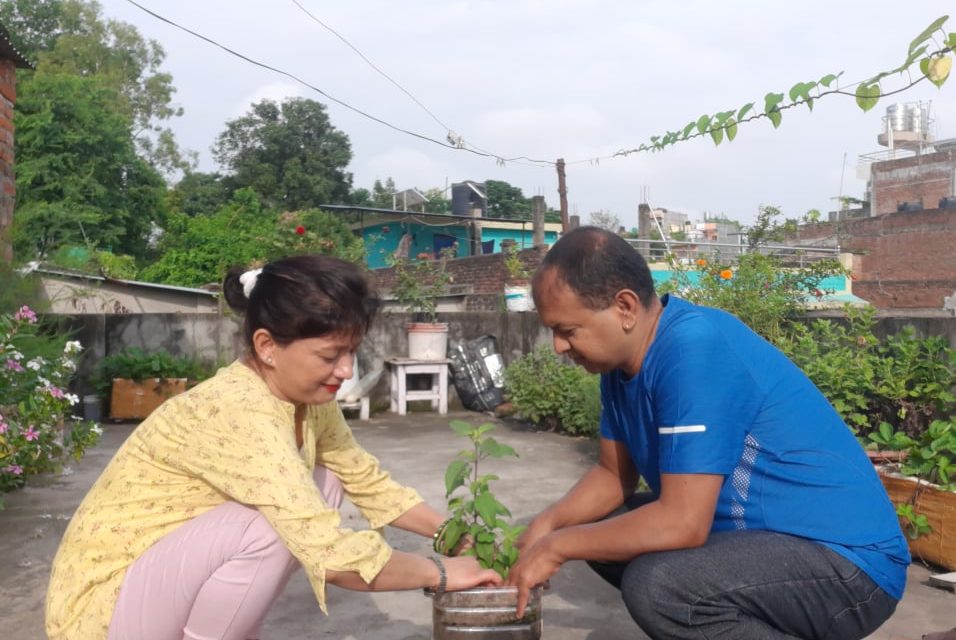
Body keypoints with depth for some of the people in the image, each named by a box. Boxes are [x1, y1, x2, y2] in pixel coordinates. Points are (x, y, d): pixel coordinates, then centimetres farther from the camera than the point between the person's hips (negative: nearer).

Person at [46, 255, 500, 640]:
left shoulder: (304, 396, -5)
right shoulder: (238, 412, -31)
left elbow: (369, 482, 7)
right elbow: (334, 558, -36)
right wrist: (440, 573, -21)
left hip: (176, 589, 8)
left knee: (319, 490, -1)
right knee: (275, 524, -29)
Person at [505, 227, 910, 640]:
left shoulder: (694, 349, -26)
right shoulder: (622, 357, 1)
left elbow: (682, 522, -29)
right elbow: (614, 475, 12)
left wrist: (557, 547, -18)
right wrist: (546, 526, -5)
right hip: (763, 533, 9)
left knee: (653, 585, -30)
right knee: (602, 534, 8)